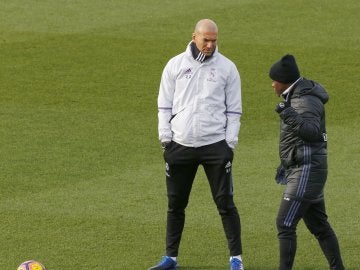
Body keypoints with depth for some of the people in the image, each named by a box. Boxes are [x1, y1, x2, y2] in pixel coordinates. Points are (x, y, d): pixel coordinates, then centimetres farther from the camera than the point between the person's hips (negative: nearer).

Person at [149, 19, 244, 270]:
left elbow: (234, 110, 4)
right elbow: (165, 105, 8)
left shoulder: (227, 68, 2)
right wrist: (166, 139, 2)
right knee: (176, 203, 9)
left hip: (215, 146, -2)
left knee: (225, 202, -2)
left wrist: (230, 143, -2)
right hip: (180, 145, 2)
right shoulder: (175, 65, 4)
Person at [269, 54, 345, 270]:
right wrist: (286, 165, 29)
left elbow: (313, 131, -32)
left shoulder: (306, 101, -17)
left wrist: (292, 118, -48)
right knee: (319, 226, 15)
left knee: (285, 224, -13)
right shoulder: (294, 97, 14)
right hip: (299, 169, 11)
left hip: (307, 170, -11)